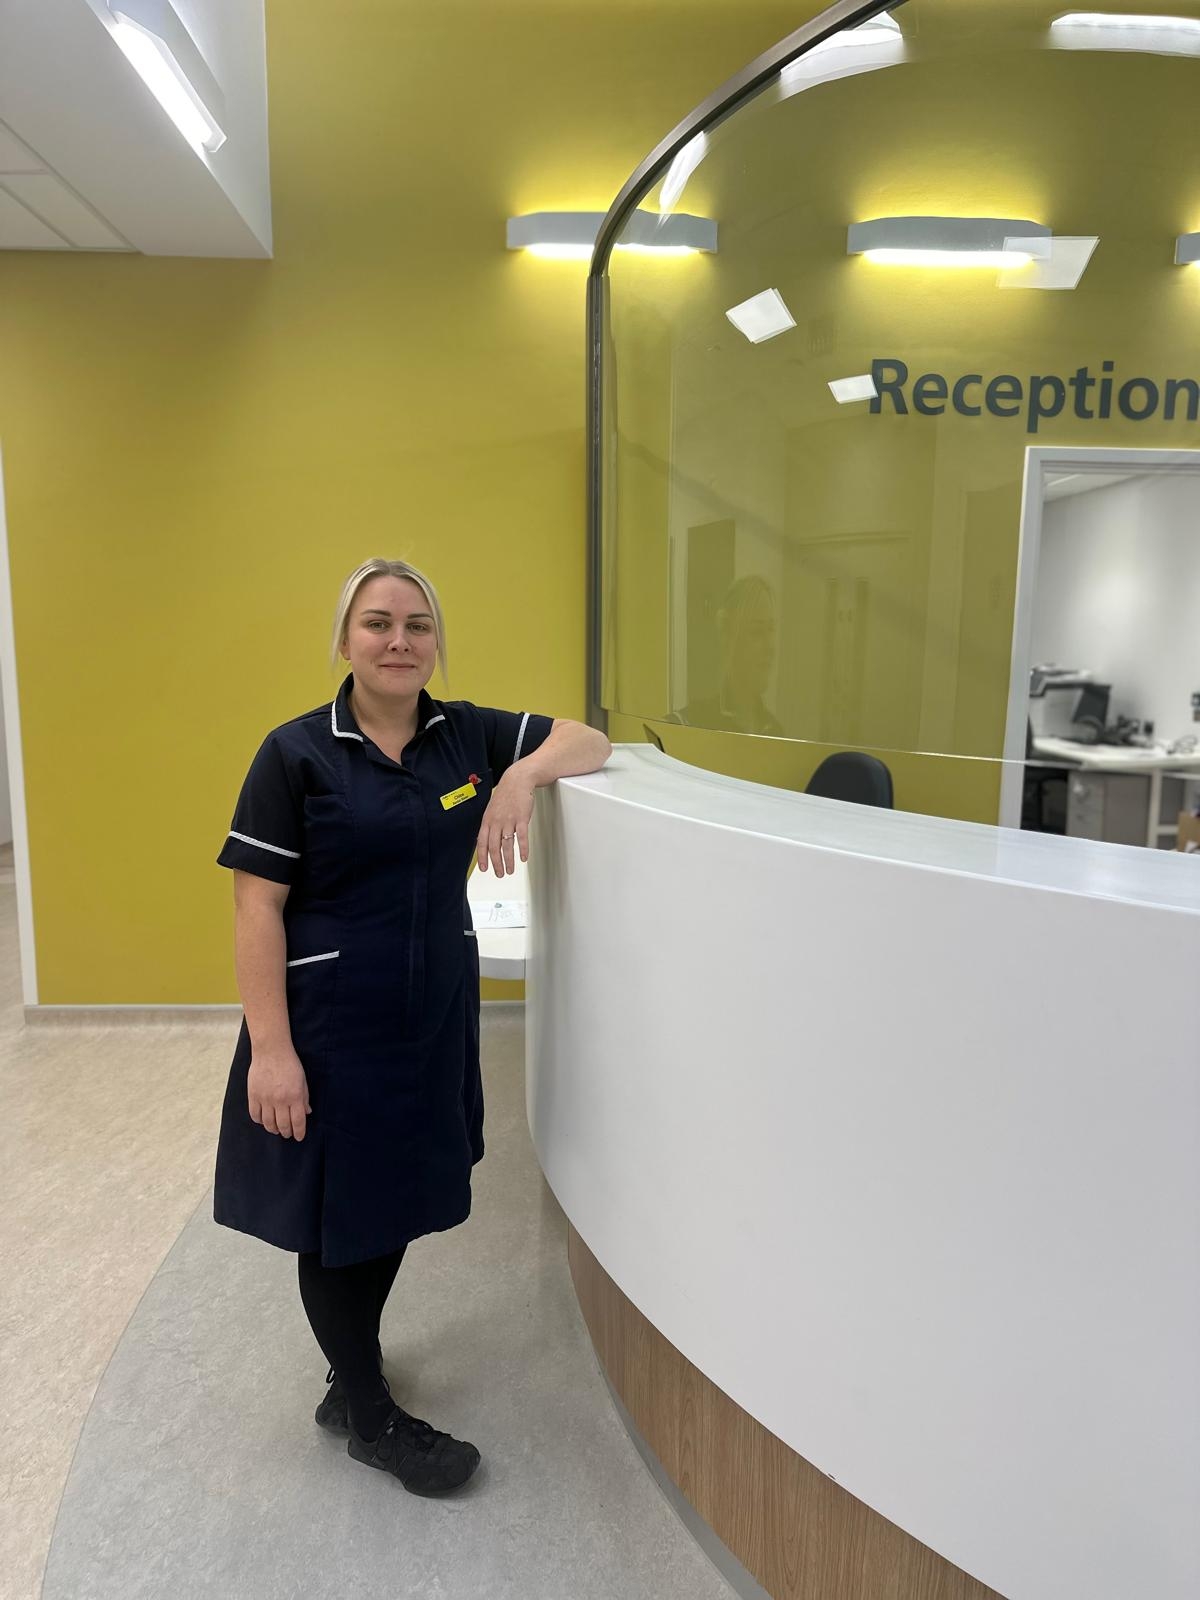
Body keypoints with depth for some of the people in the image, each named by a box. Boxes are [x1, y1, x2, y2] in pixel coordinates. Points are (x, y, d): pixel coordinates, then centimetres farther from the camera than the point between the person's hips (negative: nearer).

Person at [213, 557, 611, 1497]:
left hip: (435, 1014, 5)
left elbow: (590, 742, 4)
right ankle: (370, 1418, 33)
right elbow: (257, 906, -12)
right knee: (337, 1213, 10)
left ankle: (352, 1371, 45)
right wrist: (271, 1049, -17)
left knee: (400, 1197, 19)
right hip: (330, 1023, -4)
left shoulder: (466, 735, 1)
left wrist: (526, 771, -18)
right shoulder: (298, 753, -10)